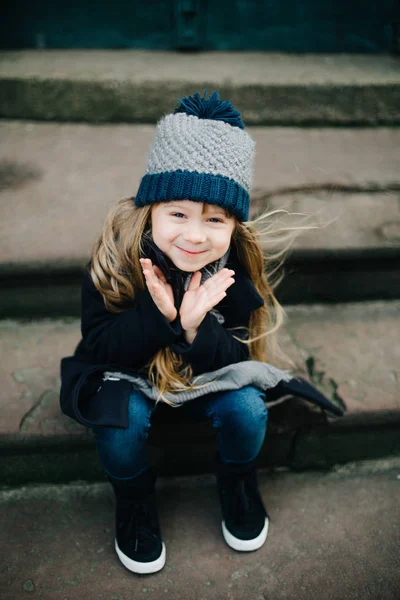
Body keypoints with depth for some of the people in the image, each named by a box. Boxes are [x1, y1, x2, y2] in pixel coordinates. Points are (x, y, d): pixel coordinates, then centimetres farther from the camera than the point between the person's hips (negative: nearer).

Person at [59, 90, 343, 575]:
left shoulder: (237, 265, -21)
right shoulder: (117, 254, -26)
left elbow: (240, 356, -17)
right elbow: (99, 345, -22)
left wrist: (197, 326, -39)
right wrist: (156, 312, -41)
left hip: (208, 372, 2)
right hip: (125, 372, -1)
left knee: (247, 407, -23)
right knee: (121, 413, -29)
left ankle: (237, 482, 13)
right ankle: (134, 499, 5)